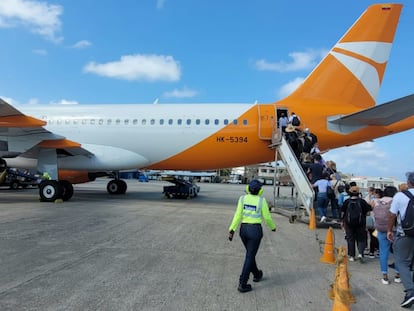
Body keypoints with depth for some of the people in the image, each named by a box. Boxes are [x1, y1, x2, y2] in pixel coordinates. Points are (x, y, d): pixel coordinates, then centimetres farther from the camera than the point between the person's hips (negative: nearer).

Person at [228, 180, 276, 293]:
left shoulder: (243, 198, -3)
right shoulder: (261, 200, -9)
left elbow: (238, 215, -8)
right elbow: (267, 217, -3)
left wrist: (232, 229, -8)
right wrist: (273, 227, 15)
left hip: (243, 229, 4)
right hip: (255, 230, -4)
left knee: (250, 253, 24)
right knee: (249, 257, 3)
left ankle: (256, 274, 44)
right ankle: (242, 284, 2)